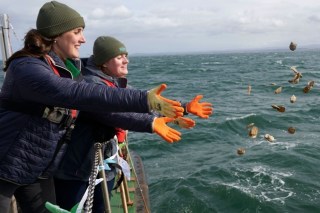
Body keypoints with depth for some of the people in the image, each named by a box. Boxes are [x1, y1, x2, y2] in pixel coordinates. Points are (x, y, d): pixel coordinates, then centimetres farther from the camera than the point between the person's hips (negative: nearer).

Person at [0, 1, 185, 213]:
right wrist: (143, 99, -45)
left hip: (39, 168, 7)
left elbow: (102, 108, 6)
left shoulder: (69, 68, 2)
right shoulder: (26, 67, -26)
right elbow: (79, 94, -41)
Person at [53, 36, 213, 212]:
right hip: (75, 169, -8)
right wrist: (152, 123, -48)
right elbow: (115, 113, -37)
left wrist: (185, 108, -1)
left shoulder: (117, 83, 6)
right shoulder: (89, 83, -22)